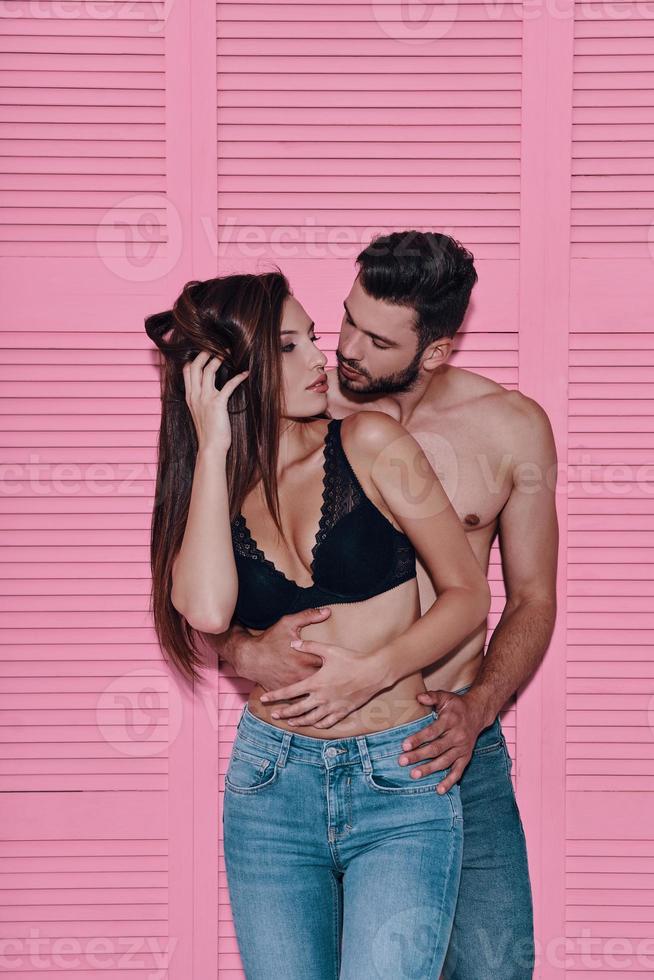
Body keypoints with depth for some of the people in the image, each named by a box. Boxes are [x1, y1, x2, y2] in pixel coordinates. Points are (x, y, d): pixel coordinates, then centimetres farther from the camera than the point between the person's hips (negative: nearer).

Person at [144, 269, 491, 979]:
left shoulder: (368, 444, -2)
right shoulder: (209, 492, 4)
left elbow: (467, 593, 1)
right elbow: (208, 609, -18)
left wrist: (373, 671, -14)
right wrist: (214, 448, -12)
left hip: (401, 786, -2)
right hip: (272, 785, 3)